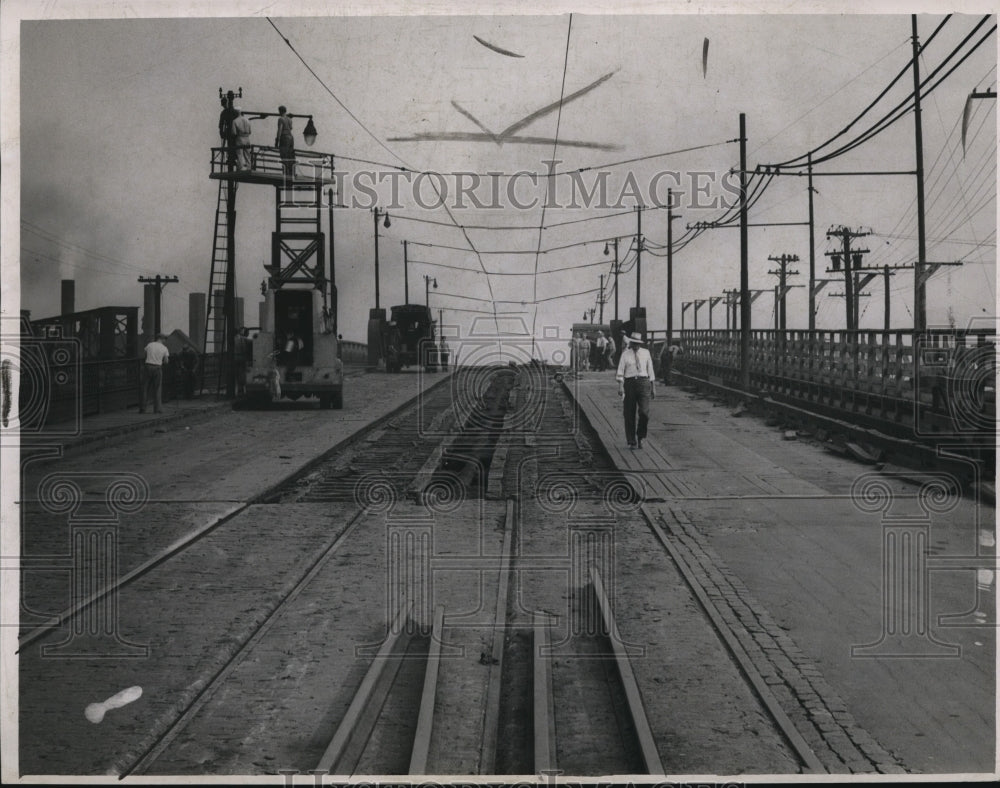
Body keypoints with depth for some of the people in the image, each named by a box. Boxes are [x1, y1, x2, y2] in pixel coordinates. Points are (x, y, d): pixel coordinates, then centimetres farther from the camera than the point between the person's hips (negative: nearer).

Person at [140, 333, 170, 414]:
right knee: (157, 389, 6)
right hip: (157, 368, -2)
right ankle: (157, 408, 2)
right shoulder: (164, 348, -2)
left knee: (145, 389, 7)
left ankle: (142, 408, 5)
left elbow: (144, 352, 22)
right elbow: (166, 361, 2)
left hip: (147, 366, 2)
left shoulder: (150, 345, 3)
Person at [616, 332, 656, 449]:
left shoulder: (646, 353, 8)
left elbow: (650, 370, 11)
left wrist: (653, 387, 9)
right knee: (630, 414, 2)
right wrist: (620, 386, -14)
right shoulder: (625, 354, 4)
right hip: (629, 382, 0)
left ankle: (640, 437, 8)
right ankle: (632, 442, 12)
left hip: (643, 382, 1)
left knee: (644, 412, -13)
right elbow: (620, 371, -2)